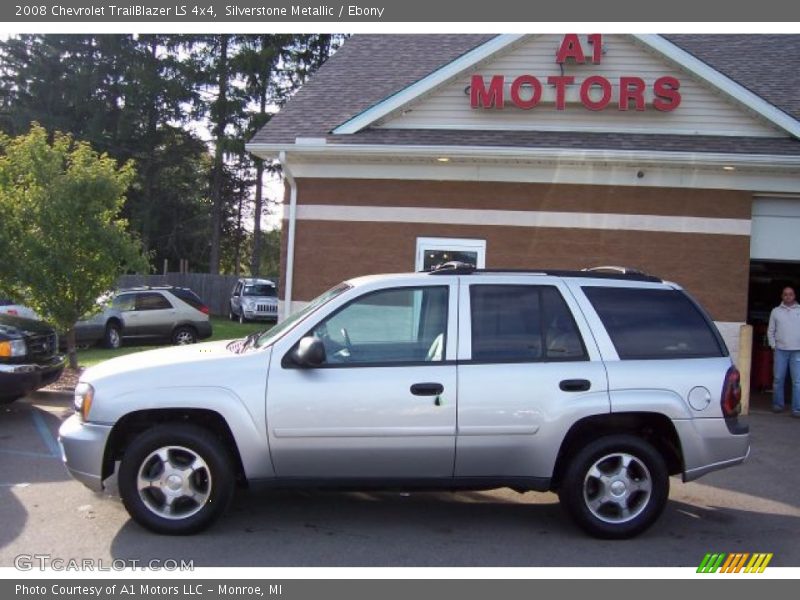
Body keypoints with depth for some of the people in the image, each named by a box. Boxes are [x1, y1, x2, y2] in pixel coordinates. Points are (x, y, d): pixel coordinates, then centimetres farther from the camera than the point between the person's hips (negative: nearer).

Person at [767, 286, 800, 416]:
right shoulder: (776, 311, 10)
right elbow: (770, 331, 13)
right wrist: (773, 345, 3)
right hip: (780, 350, 1)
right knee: (778, 379, 4)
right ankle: (778, 404, 17)